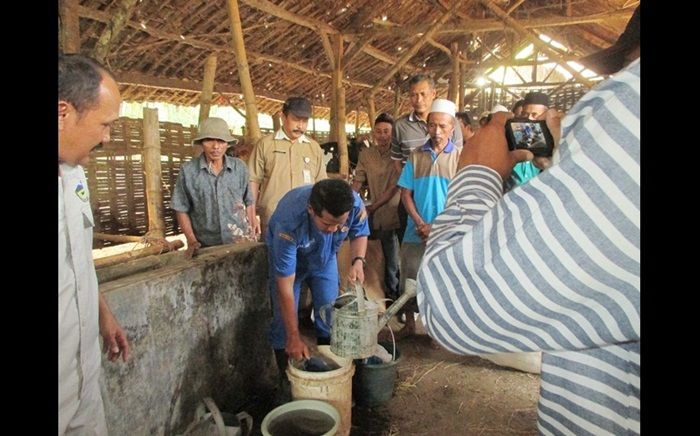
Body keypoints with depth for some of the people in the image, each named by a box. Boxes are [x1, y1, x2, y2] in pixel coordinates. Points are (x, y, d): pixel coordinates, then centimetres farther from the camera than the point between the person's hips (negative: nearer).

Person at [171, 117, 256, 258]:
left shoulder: (240, 167, -1)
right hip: (206, 245, -1)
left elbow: (248, 202, 6)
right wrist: (191, 240, -7)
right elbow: (181, 209, 1)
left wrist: (252, 234, 2)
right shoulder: (188, 171, -6)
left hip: (241, 240, 1)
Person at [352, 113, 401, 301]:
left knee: (391, 263, 5)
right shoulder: (366, 154, 3)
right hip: (373, 216, 4)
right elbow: (357, 182, 2)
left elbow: (394, 187, -14)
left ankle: (393, 297, 23)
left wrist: (371, 208, -16)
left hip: (391, 216, -4)